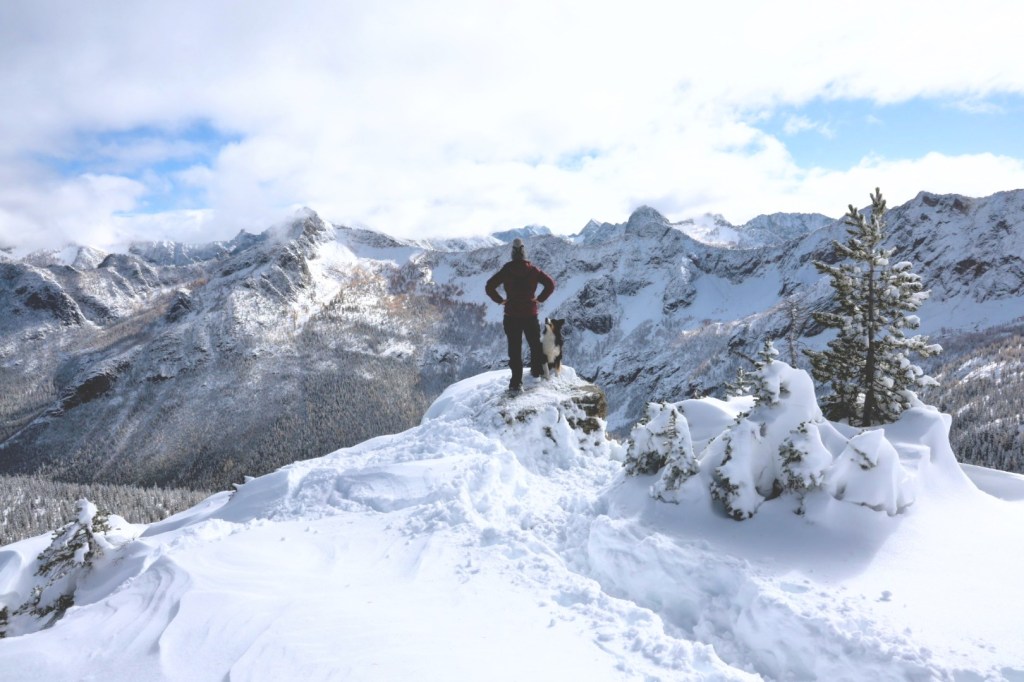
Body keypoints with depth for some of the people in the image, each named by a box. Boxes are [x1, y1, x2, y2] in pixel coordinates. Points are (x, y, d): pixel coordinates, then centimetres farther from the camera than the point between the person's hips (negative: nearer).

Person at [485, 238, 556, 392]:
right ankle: (537, 370, 33)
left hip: (511, 315, -1)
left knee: (514, 348, 2)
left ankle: (516, 381, -1)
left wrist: (500, 300, -1)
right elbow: (550, 284, -5)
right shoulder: (532, 270, -3)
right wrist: (540, 299, 1)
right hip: (530, 314, 1)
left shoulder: (506, 271, -6)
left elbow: (489, 287, -10)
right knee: (535, 344, 21)